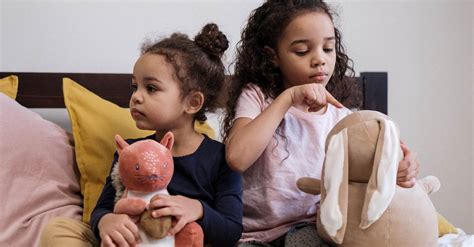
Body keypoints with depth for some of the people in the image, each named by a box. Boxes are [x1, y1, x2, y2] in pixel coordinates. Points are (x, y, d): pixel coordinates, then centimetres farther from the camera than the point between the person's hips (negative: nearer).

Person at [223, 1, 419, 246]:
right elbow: (237, 158, -23)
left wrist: (397, 168, -22)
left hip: (306, 227, 1)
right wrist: (288, 97, -22)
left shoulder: (341, 118, 3)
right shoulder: (257, 96, -5)